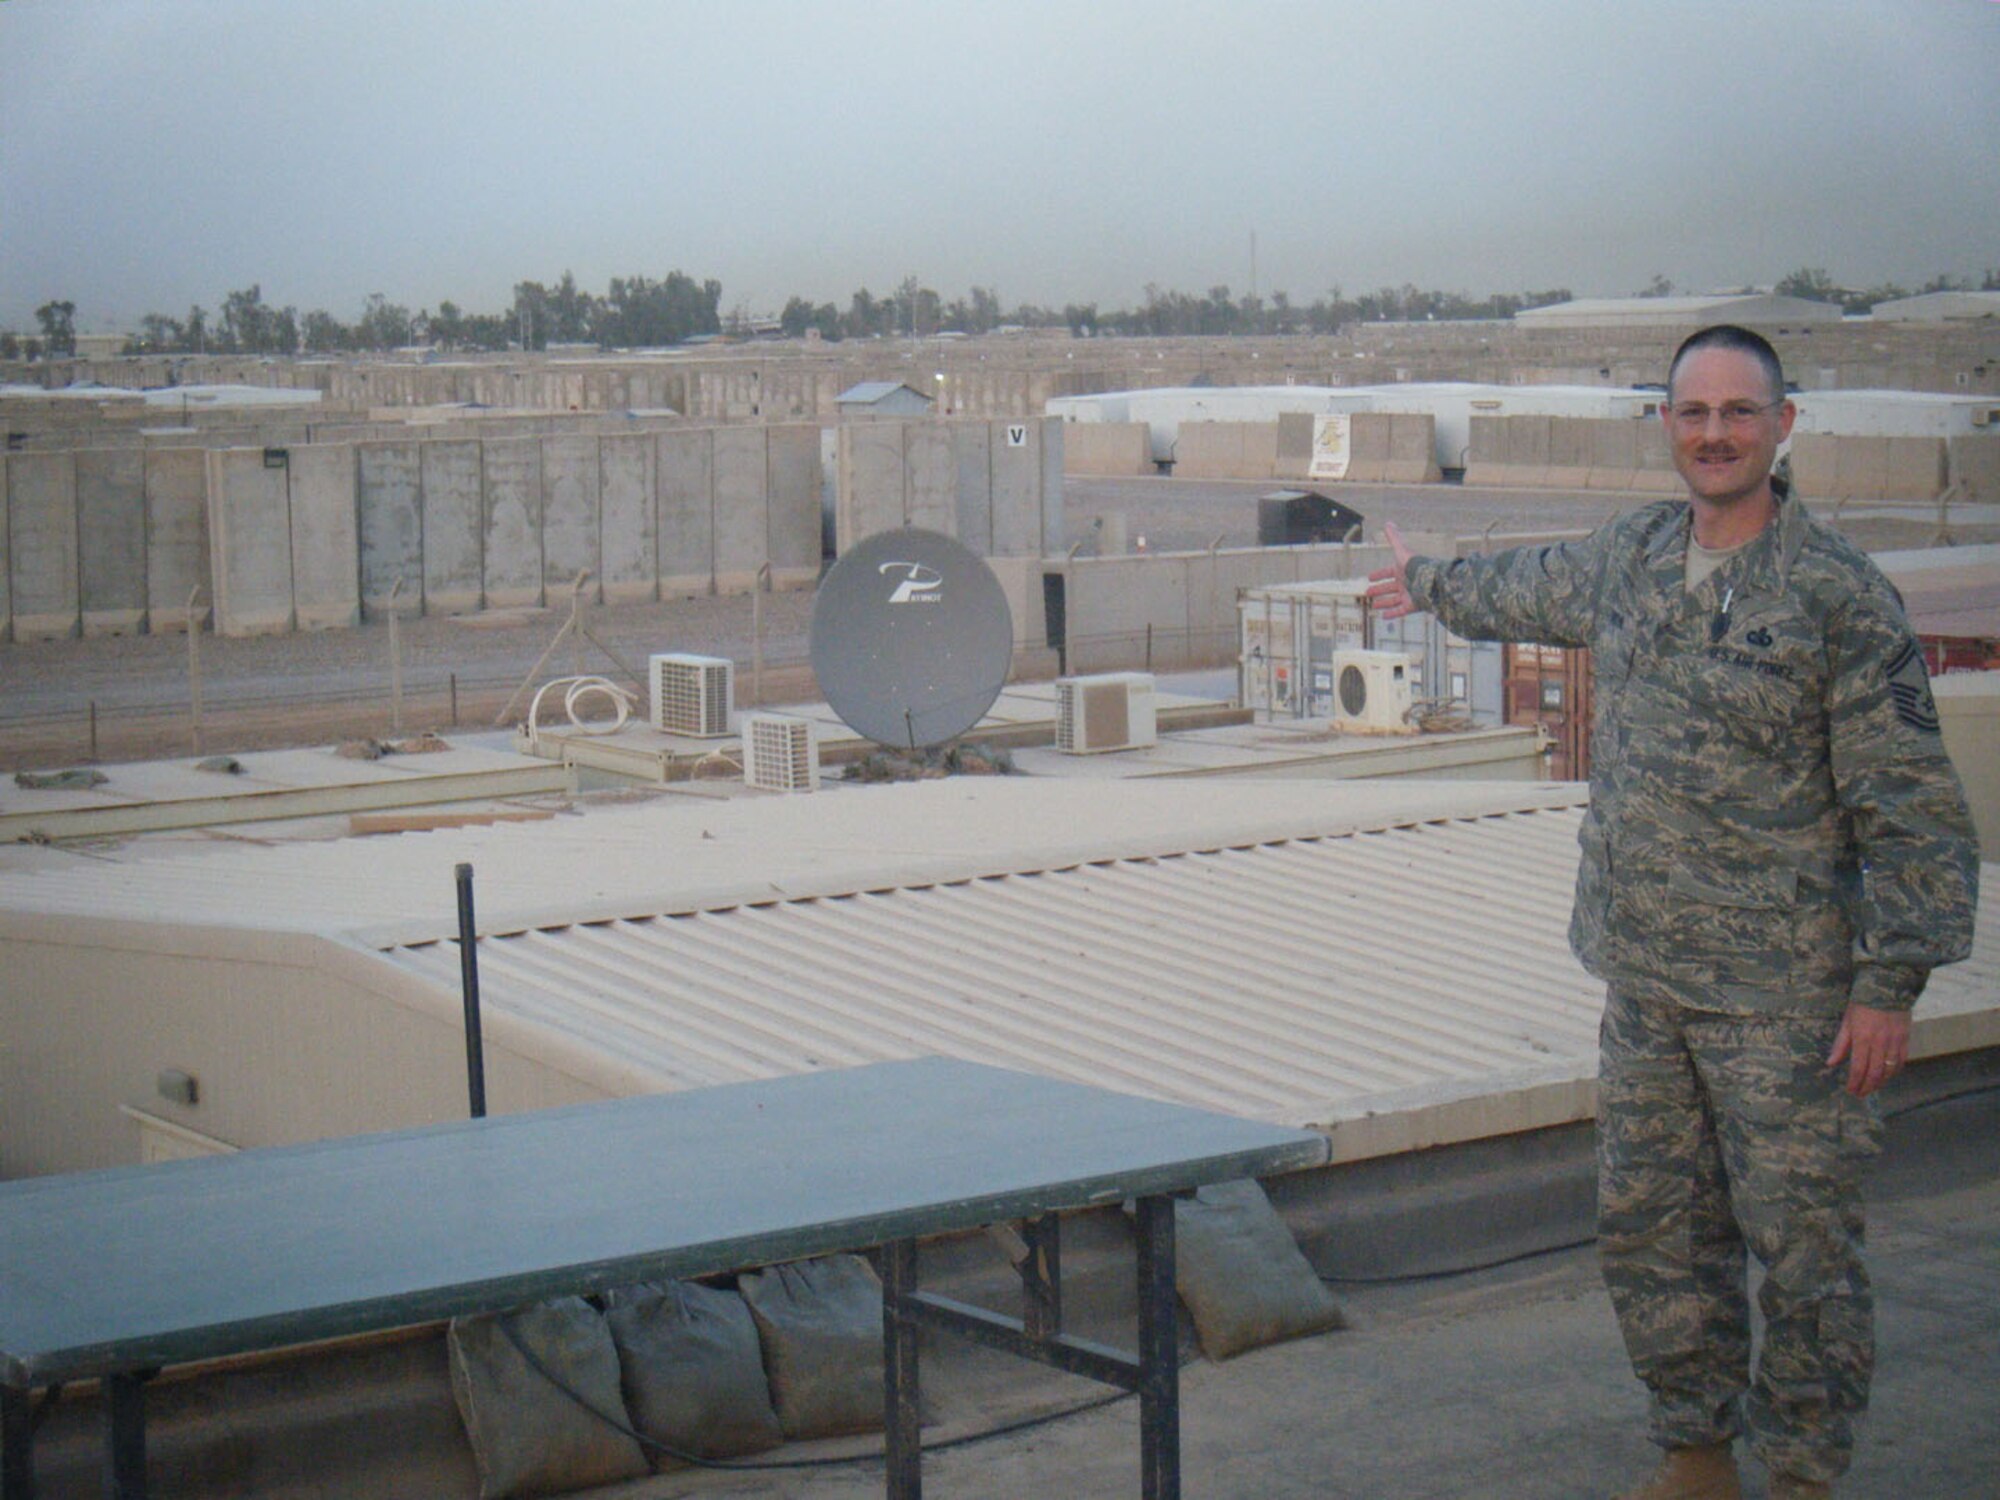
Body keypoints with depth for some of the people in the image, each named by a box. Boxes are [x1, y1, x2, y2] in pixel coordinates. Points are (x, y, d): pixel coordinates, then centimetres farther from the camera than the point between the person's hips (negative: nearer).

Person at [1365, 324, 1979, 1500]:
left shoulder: (1841, 595, -11)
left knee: (1801, 1238, -1)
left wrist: (1892, 981, -15)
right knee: (1650, 1225, 12)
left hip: (1785, 993, -6)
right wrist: (1433, 583, 50)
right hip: (1645, 975, 6)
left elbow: (1913, 807, -11)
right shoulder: (1628, 559, 8)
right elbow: (1534, 589, 32)